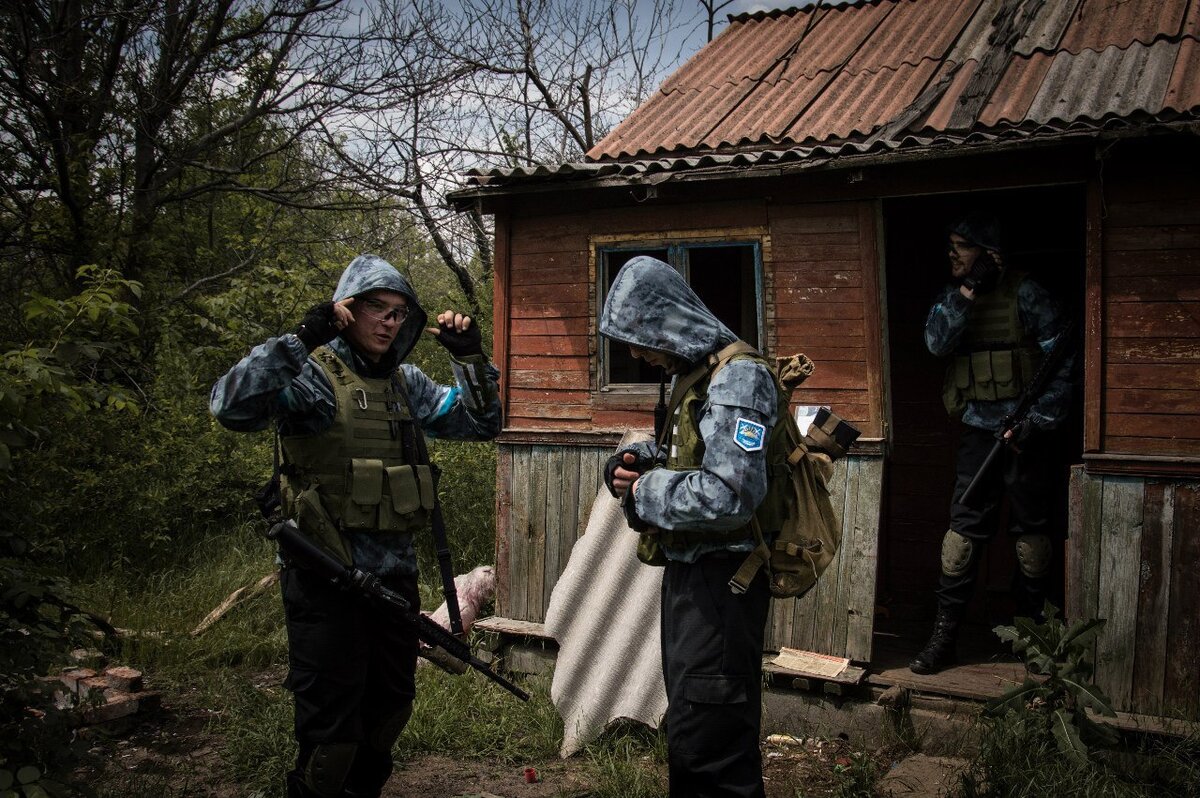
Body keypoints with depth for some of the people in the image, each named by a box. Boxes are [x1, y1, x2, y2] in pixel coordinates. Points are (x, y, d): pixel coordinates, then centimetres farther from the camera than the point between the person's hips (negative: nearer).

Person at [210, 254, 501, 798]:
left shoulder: (407, 383, 10)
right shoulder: (312, 375, -9)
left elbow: (480, 423, 13)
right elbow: (232, 407, -26)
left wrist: (469, 355, 1)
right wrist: (302, 339, -29)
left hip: (395, 572, 7)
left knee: (390, 704, 21)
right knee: (331, 721, 1)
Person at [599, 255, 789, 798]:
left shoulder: (737, 378, -18)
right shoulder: (693, 376, 12)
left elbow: (728, 495, -29)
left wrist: (644, 492, -15)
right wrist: (632, 461, 1)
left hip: (719, 580, -10)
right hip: (688, 571, 10)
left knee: (707, 752, -5)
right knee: (689, 728, 21)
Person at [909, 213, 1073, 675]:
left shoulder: (1024, 294, -7)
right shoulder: (952, 297, 8)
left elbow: (1062, 360, -7)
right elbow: (937, 342, -10)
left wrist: (1040, 420, -11)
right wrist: (965, 294, -19)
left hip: (1023, 431, -3)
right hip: (978, 429, 3)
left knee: (1031, 531, 7)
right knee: (964, 527, 0)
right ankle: (944, 637, 3)